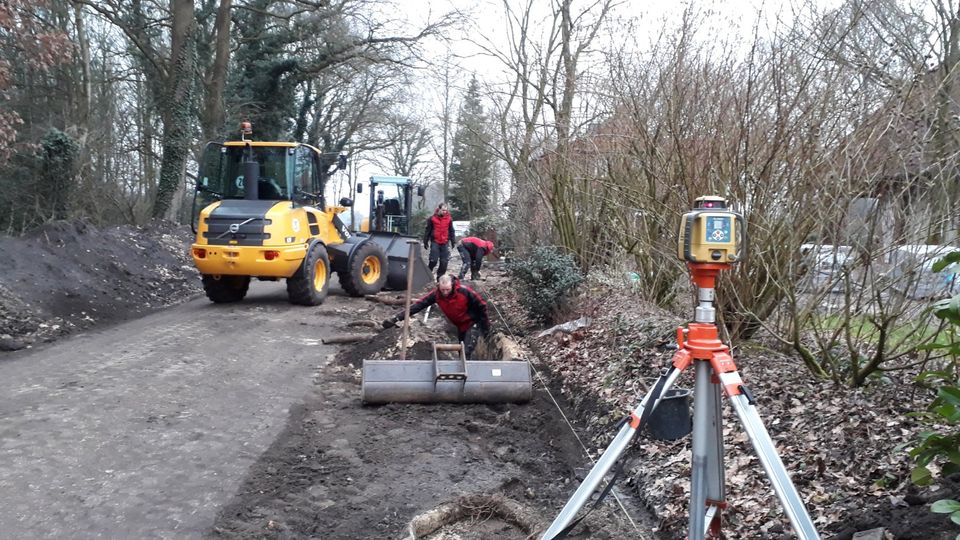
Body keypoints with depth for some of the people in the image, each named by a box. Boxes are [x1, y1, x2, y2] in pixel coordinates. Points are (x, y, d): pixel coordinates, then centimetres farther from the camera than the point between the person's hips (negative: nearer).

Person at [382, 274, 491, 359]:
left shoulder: (464, 291, -28)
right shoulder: (436, 294, -17)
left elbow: (481, 305, -17)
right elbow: (418, 305, -20)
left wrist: (485, 325, -9)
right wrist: (396, 318, -28)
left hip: (473, 324, -6)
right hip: (460, 326, 6)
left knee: (467, 353, -18)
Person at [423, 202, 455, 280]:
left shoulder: (449, 219, 7)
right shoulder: (432, 218, 1)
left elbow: (451, 231, 14)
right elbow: (428, 231, 6)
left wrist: (453, 241, 10)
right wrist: (425, 242, 5)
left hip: (445, 243, 3)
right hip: (435, 242, -2)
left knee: (444, 262, 1)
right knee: (433, 260, -8)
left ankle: (440, 277, 10)